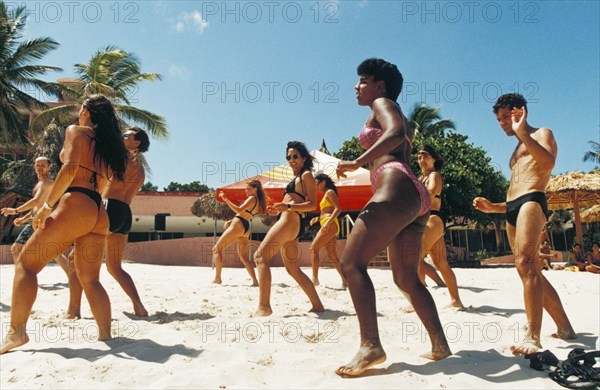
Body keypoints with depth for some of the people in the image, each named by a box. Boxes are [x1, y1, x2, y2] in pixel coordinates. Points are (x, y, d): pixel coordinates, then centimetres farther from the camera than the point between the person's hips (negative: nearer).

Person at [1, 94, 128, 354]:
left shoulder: (76, 130, 5)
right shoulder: (110, 144, 23)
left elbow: (69, 169, -11)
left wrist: (47, 205, -10)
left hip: (75, 205, -7)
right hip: (99, 215, 7)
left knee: (26, 263, 4)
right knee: (90, 280, 9)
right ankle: (106, 335, 4)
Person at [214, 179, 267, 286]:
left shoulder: (252, 198, -8)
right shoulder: (257, 201, 19)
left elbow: (239, 210, -20)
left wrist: (226, 199, -21)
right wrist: (233, 220, 18)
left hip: (238, 225, -9)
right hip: (246, 228, 9)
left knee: (216, 249, 0)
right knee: (244, 258, 11)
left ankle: (217, 278, -5)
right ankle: (255, 281, 1)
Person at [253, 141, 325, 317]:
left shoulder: (306, 175, 1)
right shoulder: (296, 177, 27)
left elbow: (312, 204, -10)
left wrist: (288, 206, -22)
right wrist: (278, 210, 14)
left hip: (291, 220, -10)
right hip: (287, 221, 10)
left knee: (260, 256, -15)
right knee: (293, 269, 10)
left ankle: (264, 306, -19)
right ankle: (317, 305, 14)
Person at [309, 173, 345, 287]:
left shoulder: (330, 192, -2)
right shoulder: (327, 194, 24)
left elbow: (338, 209, -15)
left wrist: (327, 222, -24)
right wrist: (318, 218, 15)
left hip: (330, 225, -10)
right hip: (329, 226, 10)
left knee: (313, 248, -12)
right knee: (332, 256, 6)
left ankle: (315, 279, -16)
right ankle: (345, 281, 4)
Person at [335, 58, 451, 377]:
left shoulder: (382, 103, 6)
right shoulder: (398, 116, 33)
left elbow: (395, 133, -16)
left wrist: (356, 163, -17)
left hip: (396, 189, -10)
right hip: (417, 196, 10)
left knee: (352, 262, -14)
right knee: (406, 279, 12)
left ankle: (370, 346, -21)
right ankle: (440, 345, 15)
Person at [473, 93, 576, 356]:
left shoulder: (541, 134, 9)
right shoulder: (518, 149, 32)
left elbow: (549, 163, -16)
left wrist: (522, 132, -17)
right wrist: (493, 207, 17)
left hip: (532, 201, -9)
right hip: (512, 209, 9)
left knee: (526, 264, -23)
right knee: (533, 273, 8)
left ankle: (533, 336, -27)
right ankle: (565, 328, 18)